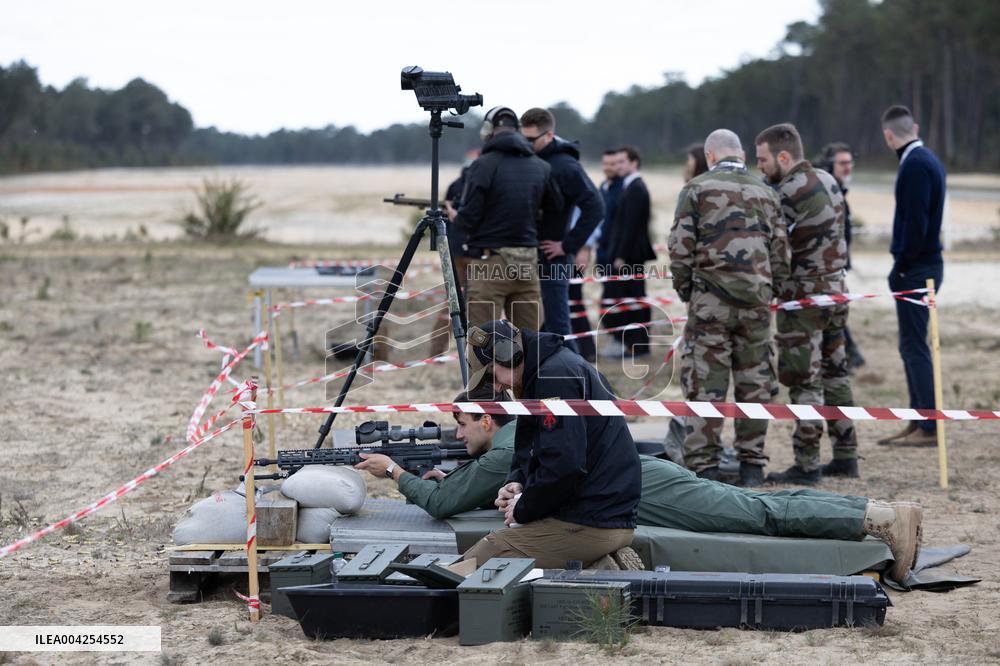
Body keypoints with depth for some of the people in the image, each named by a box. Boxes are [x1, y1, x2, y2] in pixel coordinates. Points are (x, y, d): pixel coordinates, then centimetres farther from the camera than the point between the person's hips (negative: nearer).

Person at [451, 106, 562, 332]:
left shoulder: (484, 165, -9)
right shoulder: (541, 167, 6)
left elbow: (468, 220, -10)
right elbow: (557, 208, 13)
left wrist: (453, 217, 12)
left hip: (489, 263, -5)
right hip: (528, 262, 5)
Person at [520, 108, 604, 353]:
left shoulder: (565, 166, -12)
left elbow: (594, 208, -20)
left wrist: (568, 245, -18)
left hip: (552, 260, -8)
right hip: (528, 258, 8)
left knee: (557, 326, -5)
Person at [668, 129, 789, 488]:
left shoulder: (697, 189, 0)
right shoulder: (764, 193, 11)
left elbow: (680, 247, -5)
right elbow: (780, 253, 9)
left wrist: (684, 290, 8)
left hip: (710, 300, -3)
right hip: (756, 301, 3)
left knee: (705, 383, 0)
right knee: (754, 383, 9)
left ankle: (704, 467, -2)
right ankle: (752, 466, 11)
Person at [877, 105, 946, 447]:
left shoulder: (915, 165, -17)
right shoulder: (928, 159, 14)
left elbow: (915, 224, -22)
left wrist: (901, 267, -13)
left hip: (916, 270, -10)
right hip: (927, 266, 10)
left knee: (914, 348, -6)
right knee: (912, 347, 15)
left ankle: (929, 428, -4)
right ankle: (918, 421, 21)